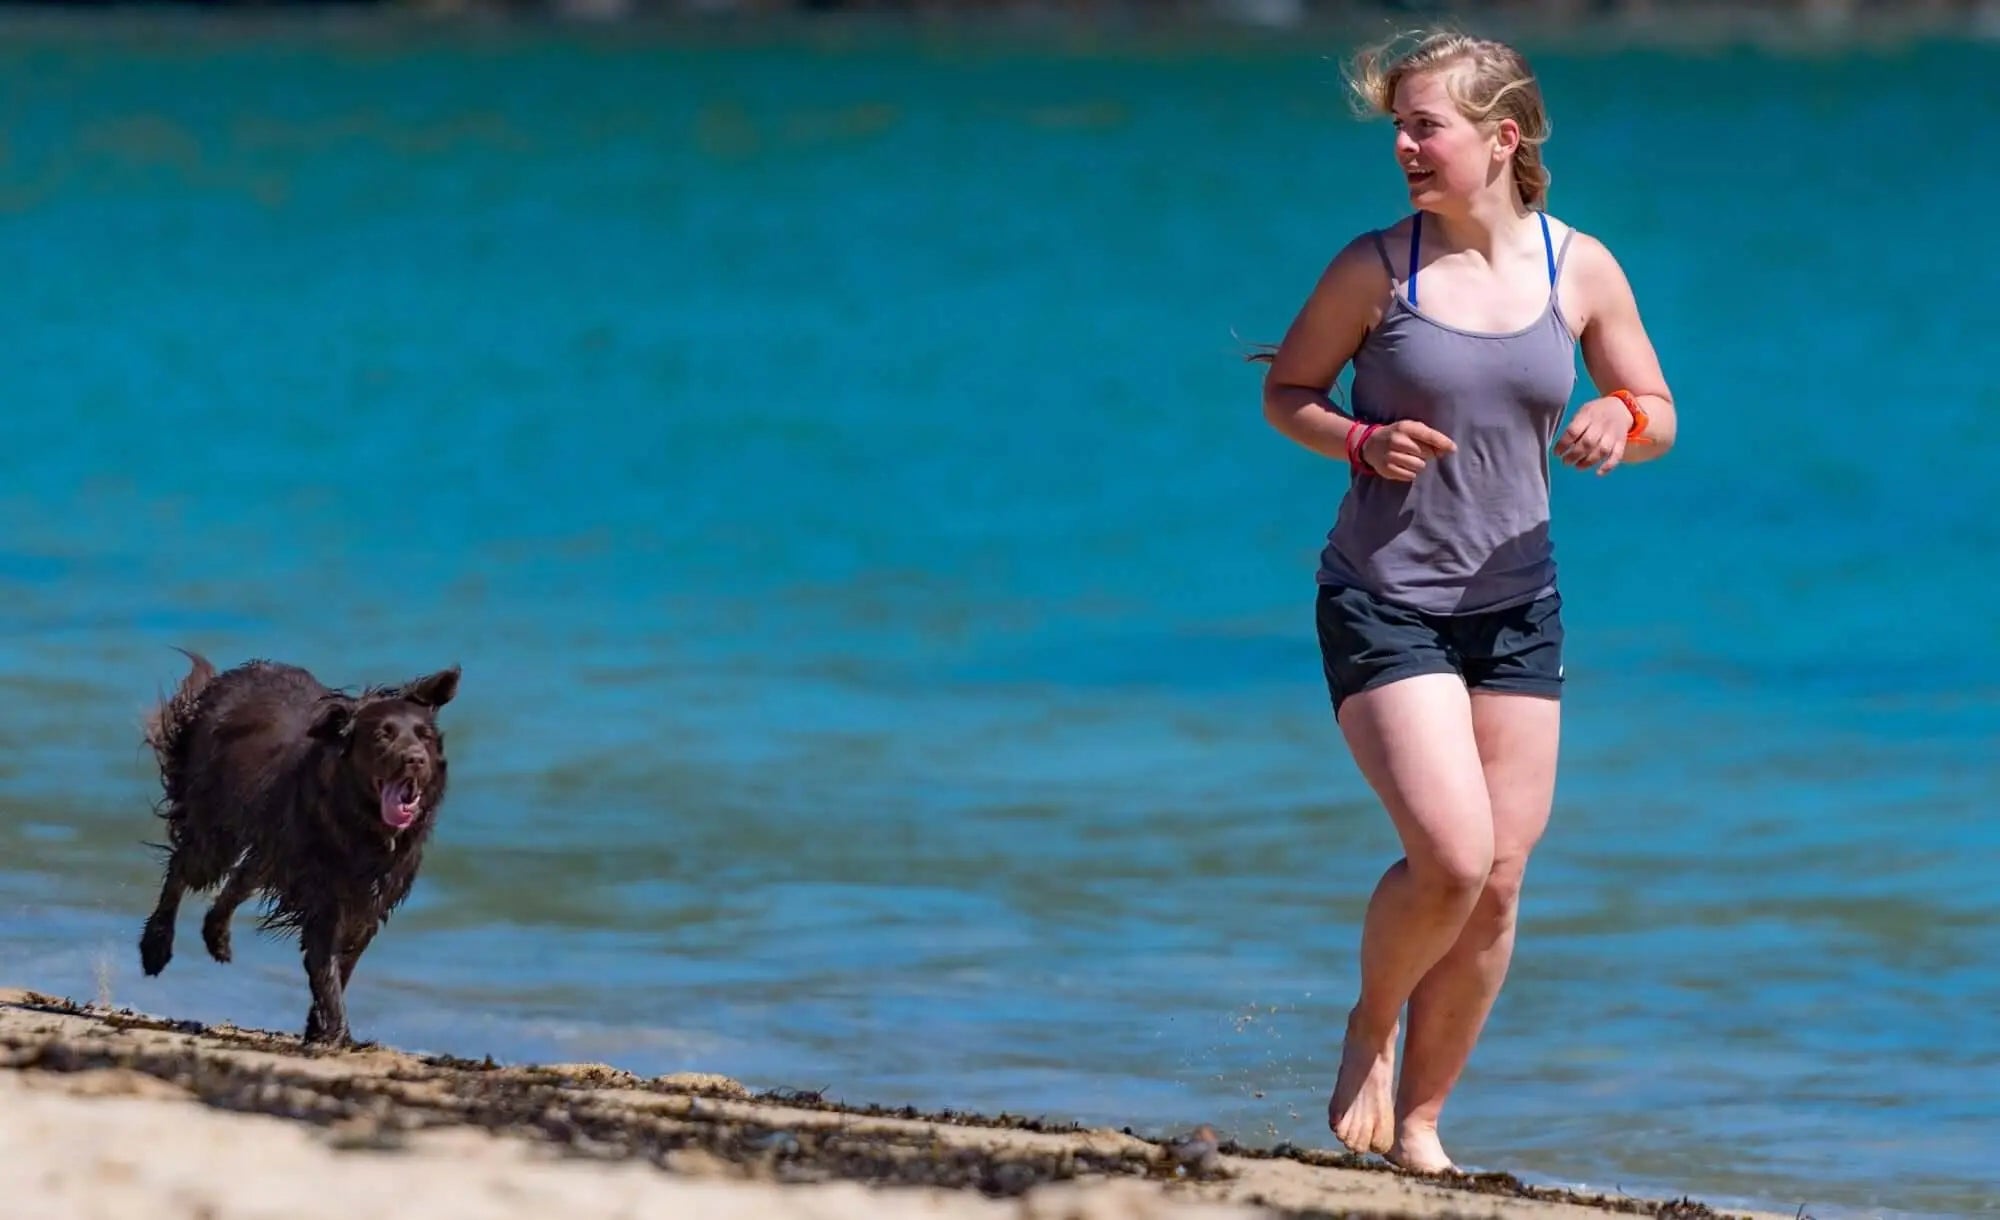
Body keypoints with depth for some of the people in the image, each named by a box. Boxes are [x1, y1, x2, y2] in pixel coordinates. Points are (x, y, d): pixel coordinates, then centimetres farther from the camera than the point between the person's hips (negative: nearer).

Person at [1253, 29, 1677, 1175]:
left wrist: (1619, 423, -13)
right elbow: (1286, 391, 5)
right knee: (1452, 857, -17)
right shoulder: (1377, 268, -6)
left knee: (1501, 880, 3)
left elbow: (1656, 413, 10)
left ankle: (1421, 1119, 20)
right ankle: (1371, 1030, 13)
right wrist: (1362, 442, -15)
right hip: (1384, 598, -3)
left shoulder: (1581, 270, 0)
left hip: (1516, 605, 3)